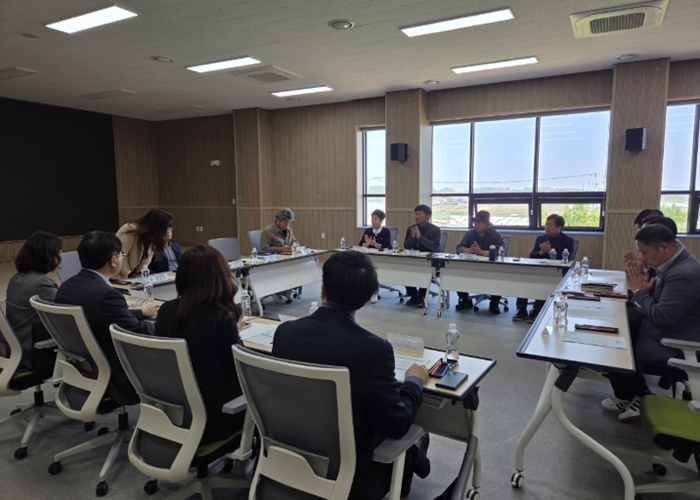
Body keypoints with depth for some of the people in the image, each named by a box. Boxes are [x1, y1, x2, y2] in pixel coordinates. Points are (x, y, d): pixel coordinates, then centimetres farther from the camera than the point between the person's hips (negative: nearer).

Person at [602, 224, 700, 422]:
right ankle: (641, 394, 17)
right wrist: (644, 285, -7)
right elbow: (658, 296, 12)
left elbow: (661, 317, -28)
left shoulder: (684, 274, -29)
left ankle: (624, 399, 23)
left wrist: (639, 291, -15)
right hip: (664, 335, 10)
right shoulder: (676, 263, 2)